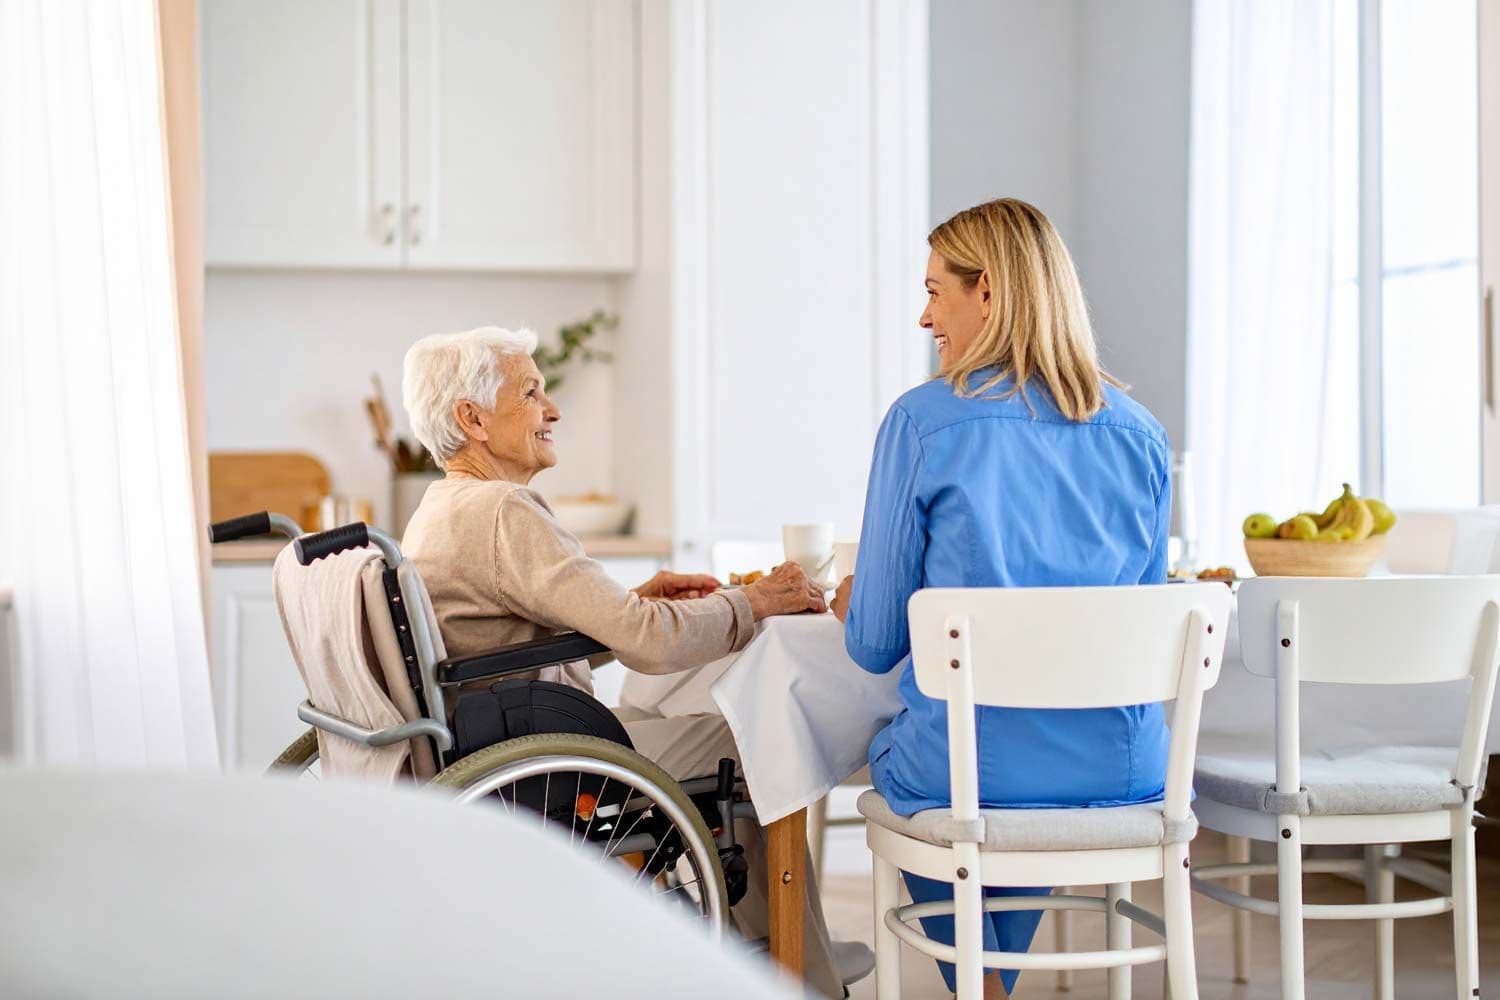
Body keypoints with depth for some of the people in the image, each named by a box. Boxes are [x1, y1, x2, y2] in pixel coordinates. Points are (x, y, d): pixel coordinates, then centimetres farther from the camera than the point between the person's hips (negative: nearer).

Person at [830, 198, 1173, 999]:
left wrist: (847, 604, 20)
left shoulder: (923, 421, -9)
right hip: (1121, 769, 4)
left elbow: (875, 645, -4)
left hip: (965, 767, -3)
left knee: (890, 746, 32)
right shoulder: (1139, 434, 3)